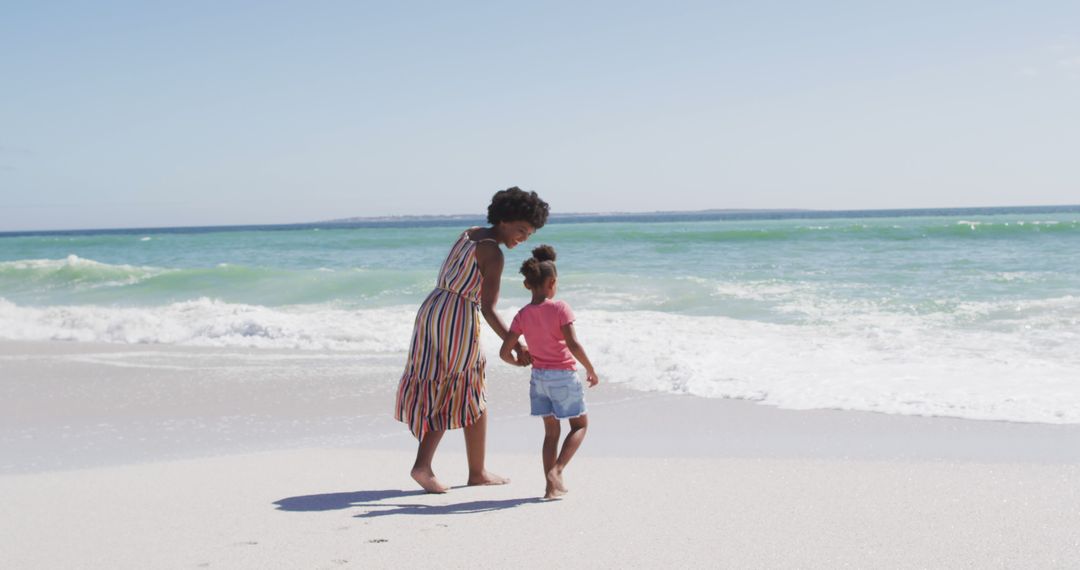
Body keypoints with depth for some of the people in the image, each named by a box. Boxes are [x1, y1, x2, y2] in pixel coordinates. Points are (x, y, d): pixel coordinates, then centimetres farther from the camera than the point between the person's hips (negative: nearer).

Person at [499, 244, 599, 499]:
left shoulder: (523, 315, -2)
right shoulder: (560, 308, -14)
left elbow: (504, 352, -5)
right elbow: (573, 345, -23)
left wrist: (518, 362, 17)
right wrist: (591, 371, -11)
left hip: (539, 377, 5)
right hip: (564, 376, -4)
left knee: (551, 431, 16)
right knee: (580, 425, 13)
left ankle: (552, 486, 12)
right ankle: (556, 470, -6)